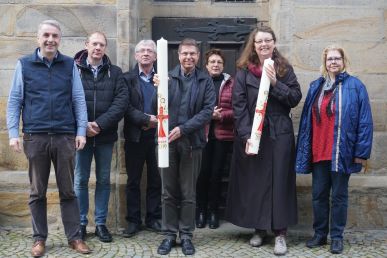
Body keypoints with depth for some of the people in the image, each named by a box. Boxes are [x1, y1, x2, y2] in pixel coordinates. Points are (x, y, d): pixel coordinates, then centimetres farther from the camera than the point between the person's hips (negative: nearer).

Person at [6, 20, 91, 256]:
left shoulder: (70, 65, 6)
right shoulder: (24, 64, 5)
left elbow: (79, 100, 5)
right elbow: (14, 101, 4)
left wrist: (81, 131, -3)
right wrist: (13, 133, -4)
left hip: (65, 137, 0)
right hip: (35, 137, 0)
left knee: (68, 191, 7)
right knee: (38, 192, 8)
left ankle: (74, 237, 16)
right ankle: (40, 238, 20)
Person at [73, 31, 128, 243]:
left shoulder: (115, 72, 4)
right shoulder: (74, 69, 0)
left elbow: (121, 101, -6)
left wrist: (100, 124, -16)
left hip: (105, 136, 2)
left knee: (103, 180, 9)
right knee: (80, 180, 7)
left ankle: (101, 223, 20)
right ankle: (80, 223, 19)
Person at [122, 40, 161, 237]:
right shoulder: (127, 78, 4)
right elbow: (126, 106, -6)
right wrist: (146, 119, -15)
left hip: (156, 135, 1)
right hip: (135, 136, 0)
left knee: (155, 180, 7)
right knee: (133, 180, 6)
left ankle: (153, 218, 19)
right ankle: (133, 220, 15)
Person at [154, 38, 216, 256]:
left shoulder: (206, 81, 2)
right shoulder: (168, 77, 2)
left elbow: (207, 111, -6)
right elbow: (157, 109, -3)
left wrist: (183, 128, -15)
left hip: (192, 142, -1)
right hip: (167, 140, 1)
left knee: (188, 193, 8)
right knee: (168, 192, 9)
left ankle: (186, 235, 20)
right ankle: (170, 234, 20)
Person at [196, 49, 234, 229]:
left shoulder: (231, 83, 3)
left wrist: (221, 115, -14)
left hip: (223, 134, 0)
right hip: (203, 133, 0)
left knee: (217, 173, 5)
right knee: (203, 172, -2)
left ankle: (213, 211, 19)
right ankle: (201, 211, 14)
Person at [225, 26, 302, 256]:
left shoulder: (285, 68, 6)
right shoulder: (244, 71, 2)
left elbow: (296, 98, -2)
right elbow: (239, 105, -5)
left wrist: (276, 84, -15)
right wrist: (246, 136, -14)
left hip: (279, 134, 0)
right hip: (251, 135, 0)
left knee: (279, 181, 0)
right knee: (254, 181, 5)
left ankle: (280, 232, 8)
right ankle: (259, 228, 20)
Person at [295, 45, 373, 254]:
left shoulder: (355, 86, -3)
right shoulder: (316, 86, 9)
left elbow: (365, 121, -6)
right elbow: (306, 119, 10)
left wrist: (362, 151, -10)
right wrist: (304, 149, 6)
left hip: (341, 153, -4)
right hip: (318, 152, 4)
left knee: (339, 196, 7)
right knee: (318, 195, 10)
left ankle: (336, 237, 19)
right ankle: (320, 234, 24)